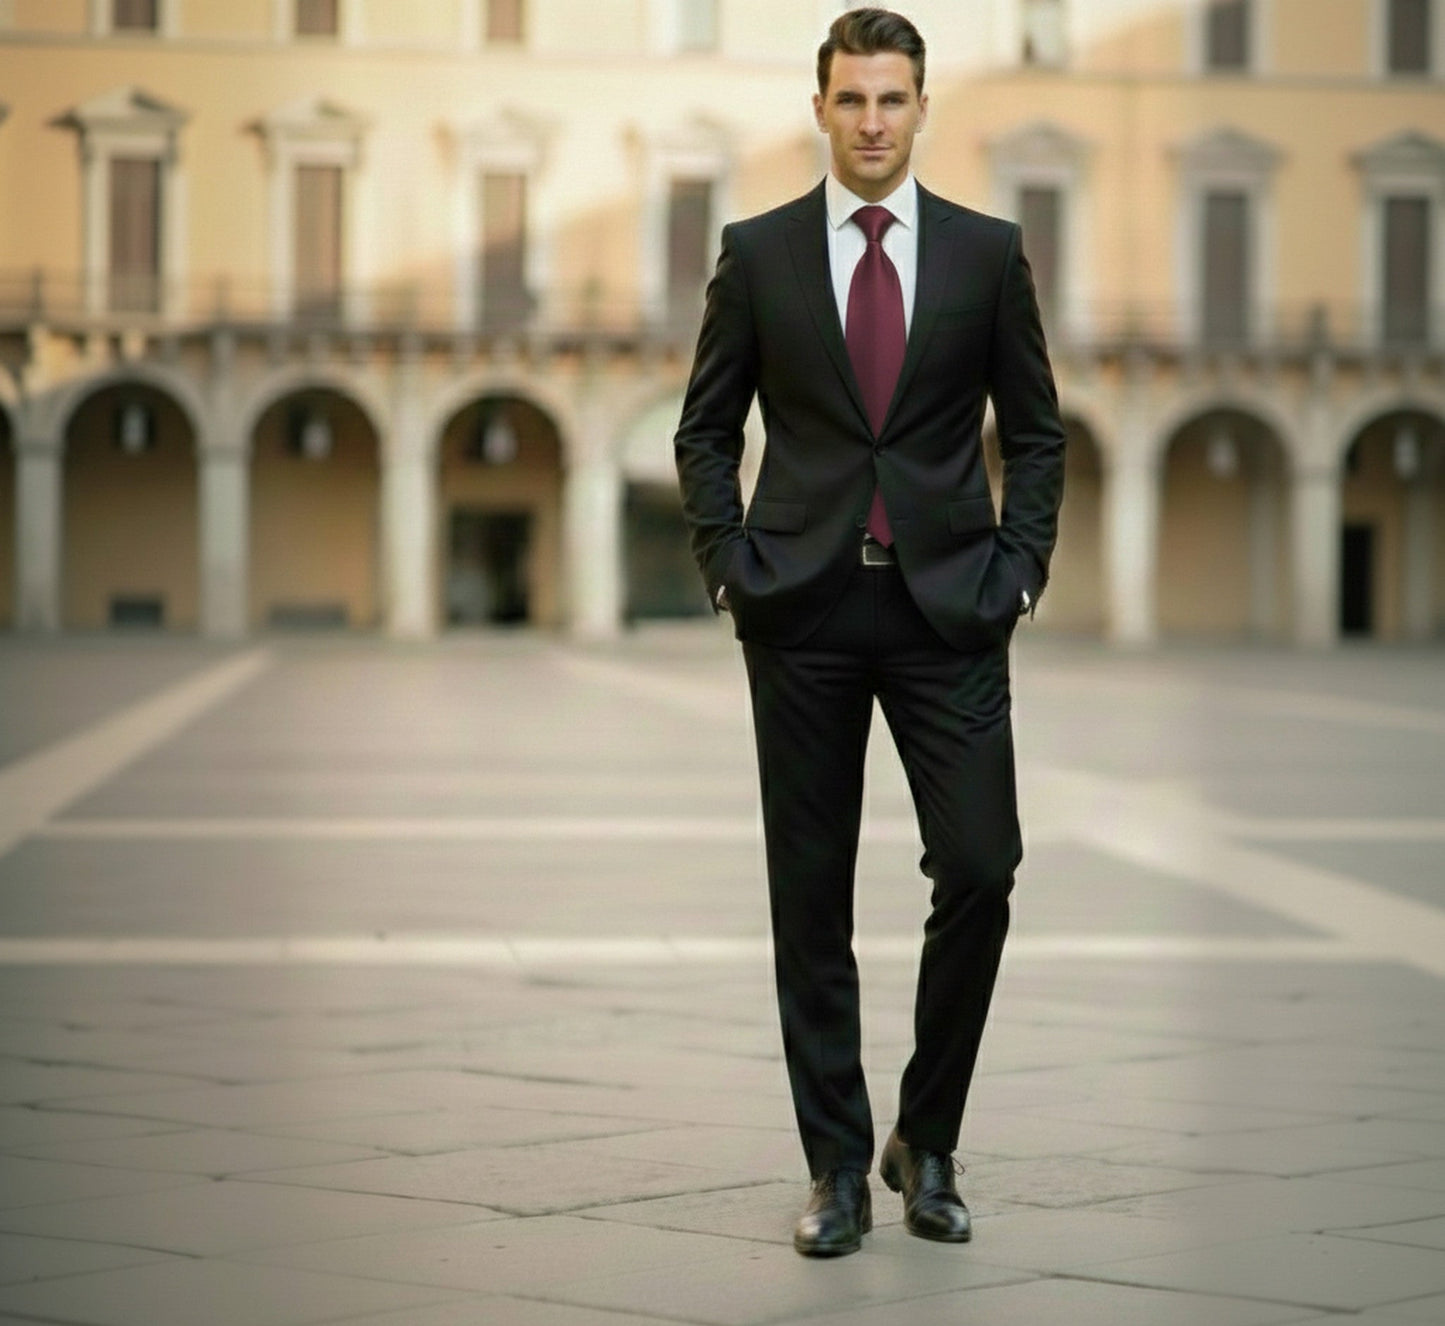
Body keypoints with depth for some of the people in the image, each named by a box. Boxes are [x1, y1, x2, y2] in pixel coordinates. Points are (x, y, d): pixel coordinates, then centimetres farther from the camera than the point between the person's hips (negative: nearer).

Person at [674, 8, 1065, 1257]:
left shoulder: (987, 251, 5)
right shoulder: (757, 252, 4)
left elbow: (1035, 431, 9)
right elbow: (707, 429, 9)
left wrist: (1019, 569, -1)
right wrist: (730, 565, -2)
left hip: (948, 605, 0)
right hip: (805, 607, 0)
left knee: (979, 873, -7)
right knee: (812, 898, 3)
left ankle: (926, 1143, 12)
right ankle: (840, 1169, 12)